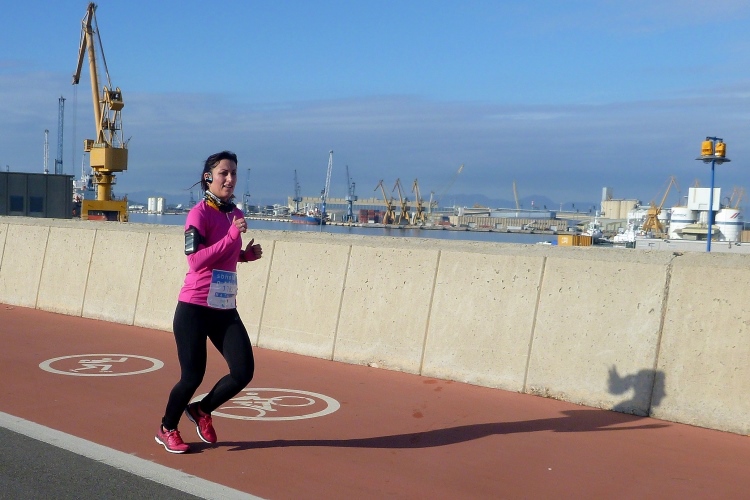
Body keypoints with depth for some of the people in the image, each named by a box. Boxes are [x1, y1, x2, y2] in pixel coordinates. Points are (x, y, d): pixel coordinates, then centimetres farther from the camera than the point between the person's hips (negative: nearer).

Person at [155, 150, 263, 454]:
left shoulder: (235, 214, 11)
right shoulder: (199, 213, -10)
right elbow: (196, 259, -21)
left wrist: (247, 254, 6)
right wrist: (232, 236, -24)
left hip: (225, 310, 6)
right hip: (194, 309, -6)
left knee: (244, 372, -2)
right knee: (192, 377, 0)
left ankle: (201, 410, 26)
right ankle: (166, 429, 28)